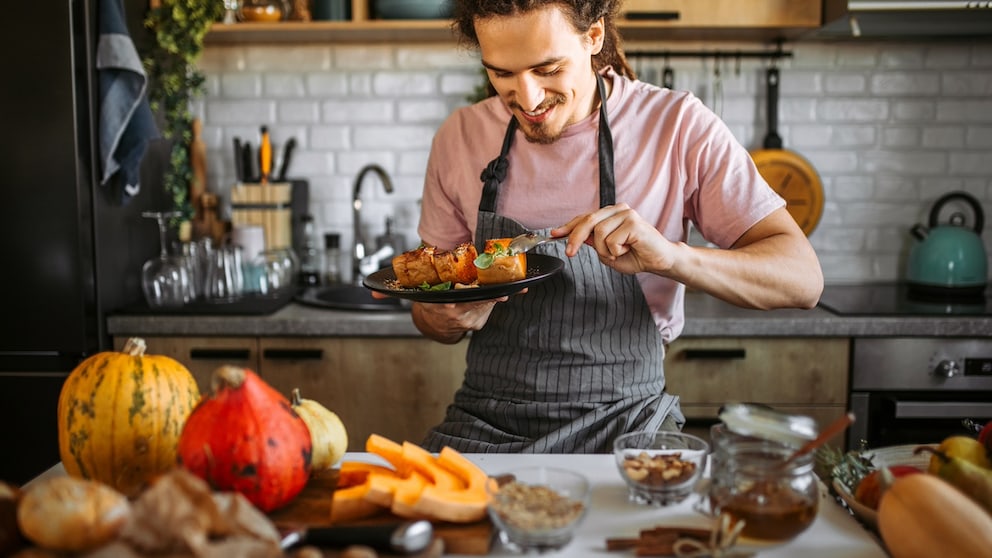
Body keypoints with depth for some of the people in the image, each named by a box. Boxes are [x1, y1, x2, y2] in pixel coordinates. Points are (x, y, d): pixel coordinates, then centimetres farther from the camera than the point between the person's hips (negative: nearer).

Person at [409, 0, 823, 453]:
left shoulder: (677, 125, -6)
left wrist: (669, 256, -28)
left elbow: (803, 279, -10)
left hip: (626, 422, -1)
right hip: (487, 423, 2)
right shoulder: (460, 136, 3)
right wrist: (449, 319, -13)